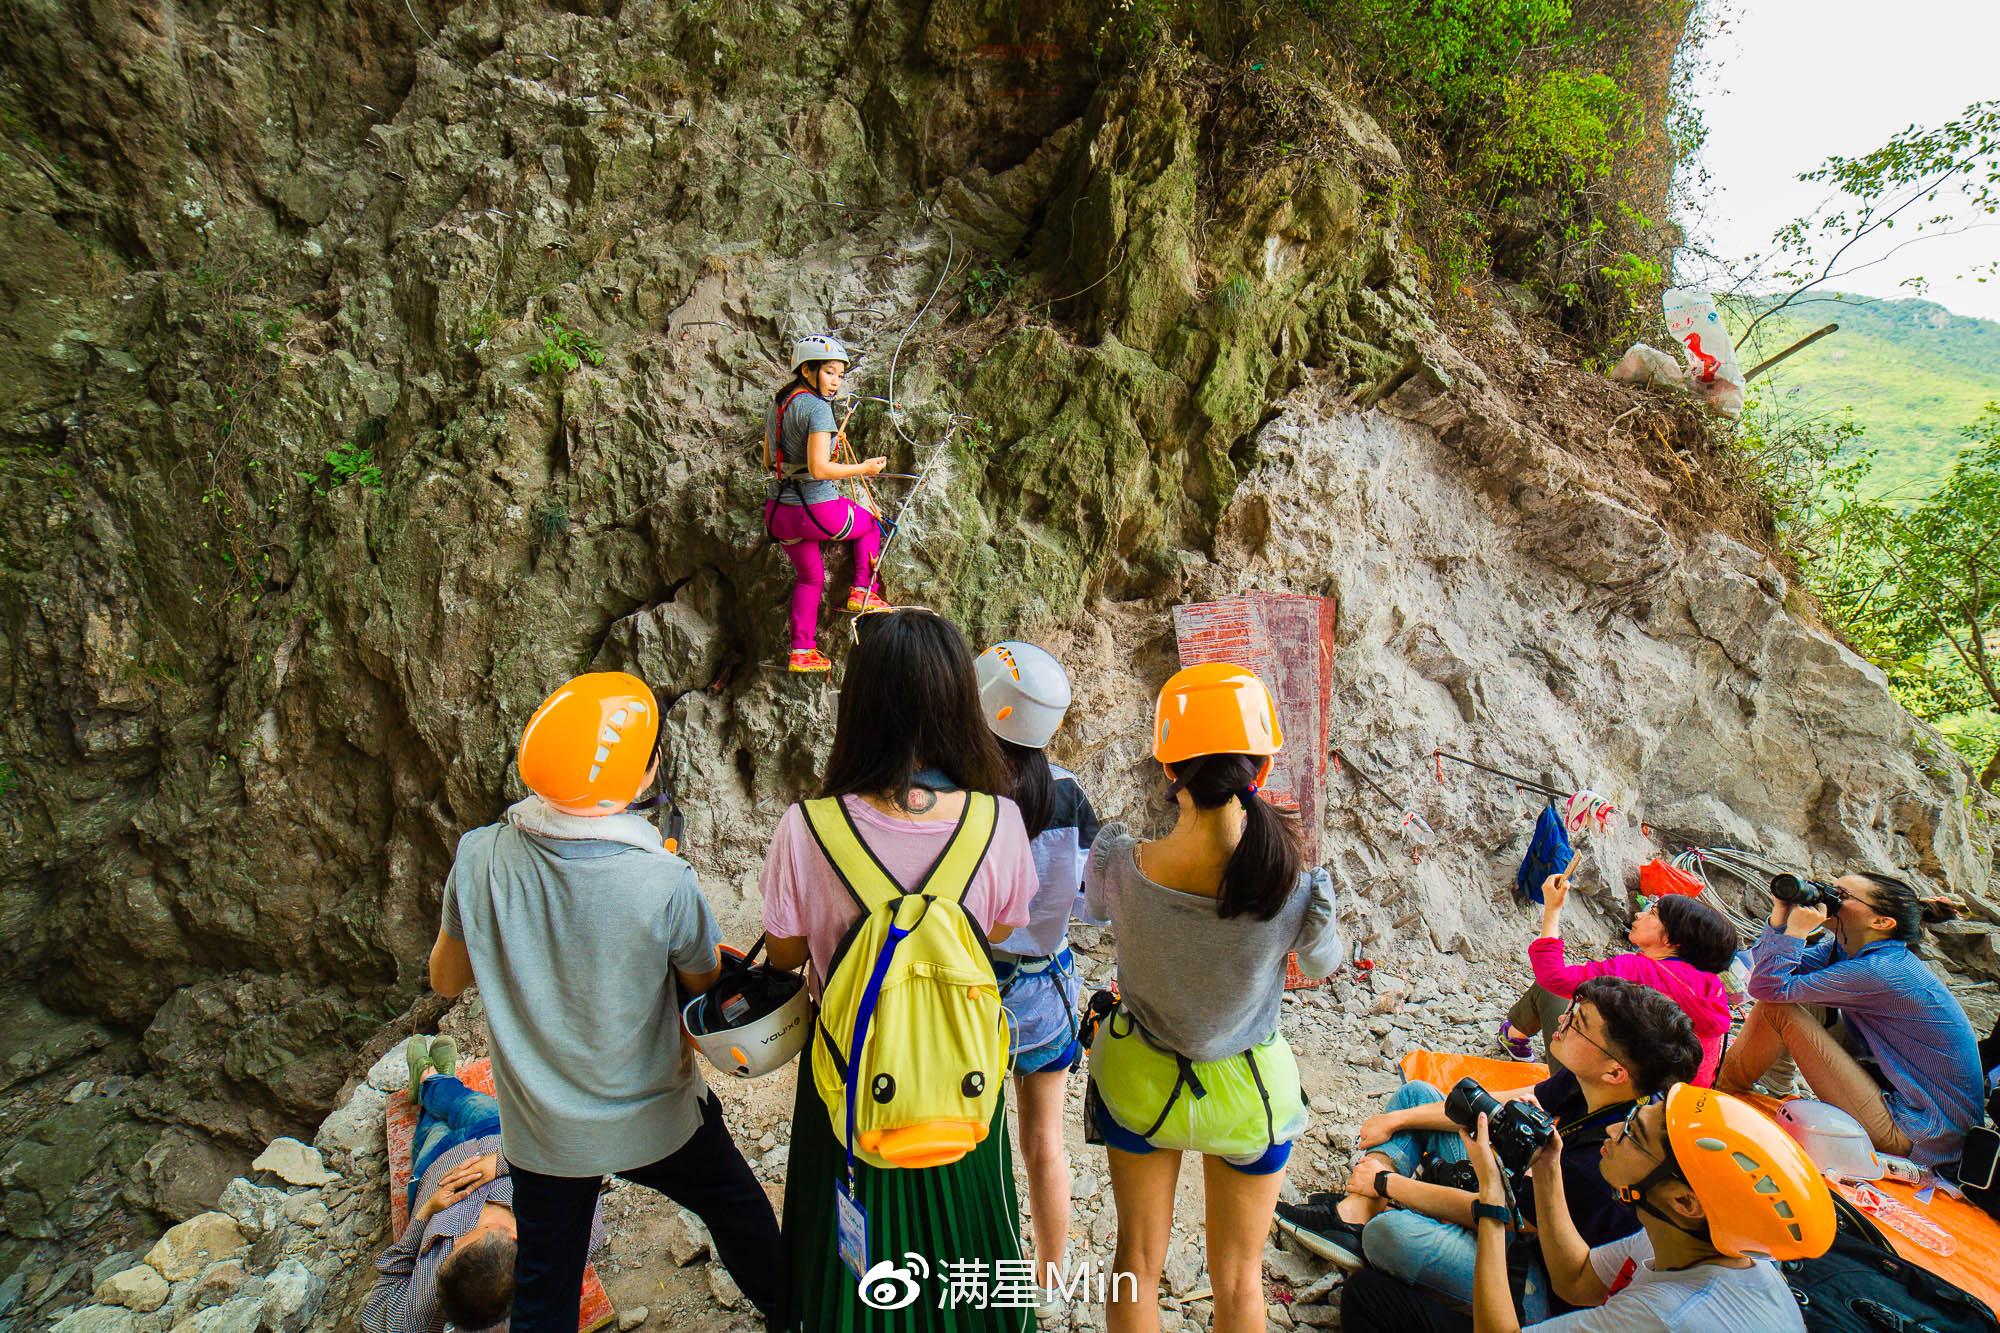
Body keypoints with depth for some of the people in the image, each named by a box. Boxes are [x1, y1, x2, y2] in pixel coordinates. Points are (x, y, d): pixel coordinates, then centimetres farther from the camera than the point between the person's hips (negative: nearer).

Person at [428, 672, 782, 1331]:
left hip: (540, 1127, 3)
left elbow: (446, 978, -2)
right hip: (655, 1120, -2)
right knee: (737, 1208, 26)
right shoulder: (664, 882, -30)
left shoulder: (480, 858, -20)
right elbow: (708, 987, -10)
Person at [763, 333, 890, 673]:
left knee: (809, 577, 24)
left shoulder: (776, 404, 10)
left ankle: (801, 651, 27)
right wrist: (863, 469, -11)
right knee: (869, 524, 23)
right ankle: (862, 592, 21)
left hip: (778, 512, 8)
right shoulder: (817, 407, -16)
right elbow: (818, 469, -24)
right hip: (817, 509, -8)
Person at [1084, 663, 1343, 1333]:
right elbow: (1325, 965, -6)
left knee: (1137, 1262, 25)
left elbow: (1093, 907, -2)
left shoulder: (1120, 866, -28)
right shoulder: (1296, 887, -30)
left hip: (1141, 1081, 1)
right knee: (1238, 1276, 26)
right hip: (1248, 1089, 0)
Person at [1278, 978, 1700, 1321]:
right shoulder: (1584, 1084, -13)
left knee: (1389, 1231, -34)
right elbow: (1500, 1107, 2)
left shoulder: (1601, 1164, -36)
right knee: (1416, 1093, 7)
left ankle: (1367, 1223, 3)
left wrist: (1385, 1183, -12)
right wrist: (1396, 1120, 0)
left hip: (1542, 1284, -9)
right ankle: (1352, 1216, -3)